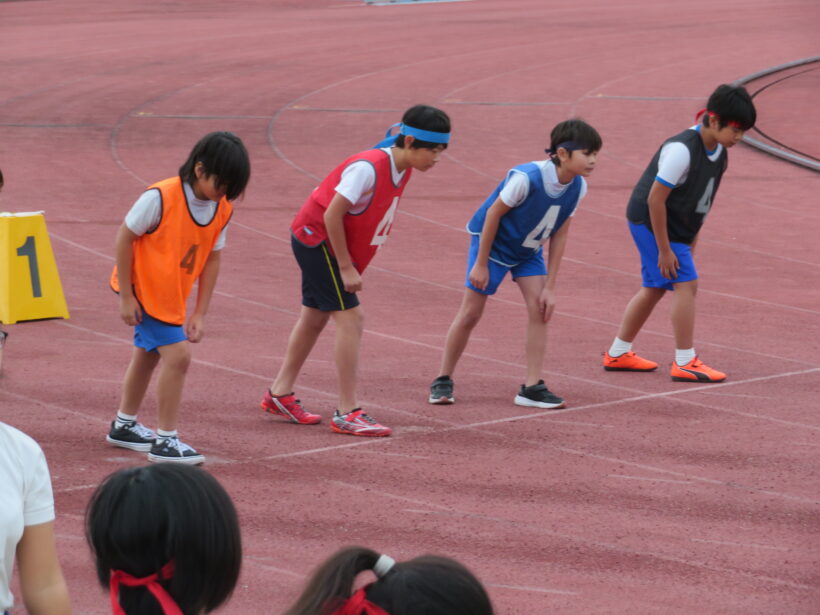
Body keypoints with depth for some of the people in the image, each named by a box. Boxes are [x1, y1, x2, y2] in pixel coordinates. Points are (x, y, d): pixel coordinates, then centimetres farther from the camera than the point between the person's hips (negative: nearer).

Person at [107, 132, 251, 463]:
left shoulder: (223, 209, -9)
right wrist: (126, 297, -17)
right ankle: (165, 441, -6)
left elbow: (211, 259, -2)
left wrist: (199, 314, -3)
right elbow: (124, 238, -19)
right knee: (177, 355, -15)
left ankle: (124, 425, 43)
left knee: (147, 355, 23)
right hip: (142, 288, -7)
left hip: (172, 295, 7)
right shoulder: (160, 197, -28)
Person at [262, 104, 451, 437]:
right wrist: (346, 267, -22)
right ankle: (347, 412, -14)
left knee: (315, 317, 19)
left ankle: (280, 393, 34)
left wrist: (350, 265, 7)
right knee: (350, 316, -14)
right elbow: (332, 215, -27)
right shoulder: (368, 168, -28)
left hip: (318, 242, 9)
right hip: (315, 237, -9)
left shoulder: (401, 169, -2)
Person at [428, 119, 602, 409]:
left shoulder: (577, 187, -15)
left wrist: (550, 287, -7)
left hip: (529, 249, 5)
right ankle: (443, 381, 14)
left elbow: (559, 235, -6)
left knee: (540, 307, -9)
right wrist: (481, 263, -17)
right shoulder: (526, 178, -34)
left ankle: (532, 387, -4)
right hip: (494, 243, -5)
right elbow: (493, 214, -22)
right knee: (470, 313, -1)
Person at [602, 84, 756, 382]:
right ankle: (684, 362, -6)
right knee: (686, 283, -12)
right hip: (650, 220, -9)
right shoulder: (681, 150, -28)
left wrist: (690, 241, 12)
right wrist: (664, 249, -22)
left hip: (676, 226, 9)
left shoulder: (718, 152, -1)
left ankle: (618, 353, 29)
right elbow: (655, 199, -26)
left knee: (655, 287, 16)